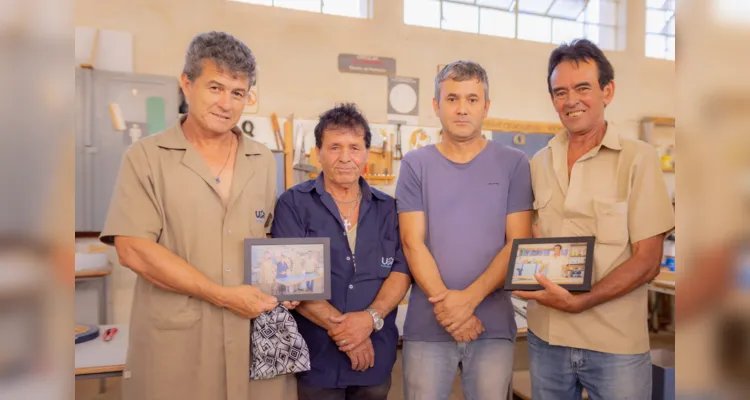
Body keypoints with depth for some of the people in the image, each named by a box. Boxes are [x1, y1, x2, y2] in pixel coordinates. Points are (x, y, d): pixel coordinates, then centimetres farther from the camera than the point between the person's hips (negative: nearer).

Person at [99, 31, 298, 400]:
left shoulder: (263, 162, 7)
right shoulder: (146, 157, -4)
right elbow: (134, 249, -13)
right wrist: (223, 295, -16)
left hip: (257, 337, 4)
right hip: (174, 347, -3)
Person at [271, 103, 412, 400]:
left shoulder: (388, 208, 5)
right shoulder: (294, 203, -4)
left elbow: (402, 271, -1)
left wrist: (371, 317, -17)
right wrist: (340, 326, -15)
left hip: (376, 355, 3)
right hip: (315, 356, -2)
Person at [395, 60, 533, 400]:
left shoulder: (513, 164, 2)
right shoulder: (415, 165, 2)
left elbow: (518, 243, -3)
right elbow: (413, 242, -4)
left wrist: (469, 297, -13)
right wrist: (447, 304, -12)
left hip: (494, 325, 0)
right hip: (427, 324, 0)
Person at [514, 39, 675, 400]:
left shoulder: (638, 159, -7)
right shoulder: (538, 163, 4)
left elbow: (647, 261, -10)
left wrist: (579, 302, -19)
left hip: (616, 344, -3)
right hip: (545, 336, 4)